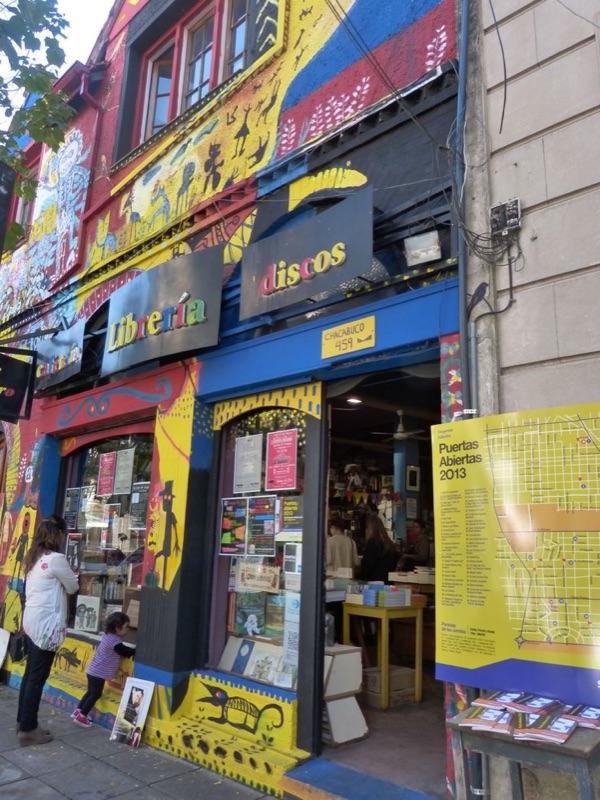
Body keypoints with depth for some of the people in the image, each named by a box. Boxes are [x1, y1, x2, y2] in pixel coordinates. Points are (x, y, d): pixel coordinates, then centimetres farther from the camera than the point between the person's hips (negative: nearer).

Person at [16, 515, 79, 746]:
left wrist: (63, 579, 11)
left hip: (32, 621, 9)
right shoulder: (56, 559, -15)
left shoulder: (33, 558, 11)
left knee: (30, 674, 15)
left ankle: (23, 723, 24)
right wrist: (71, 578, 16)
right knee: (38, 677, 0)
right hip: (45, 624, -9)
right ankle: (28, 730, 7)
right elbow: (73, 587, -3)